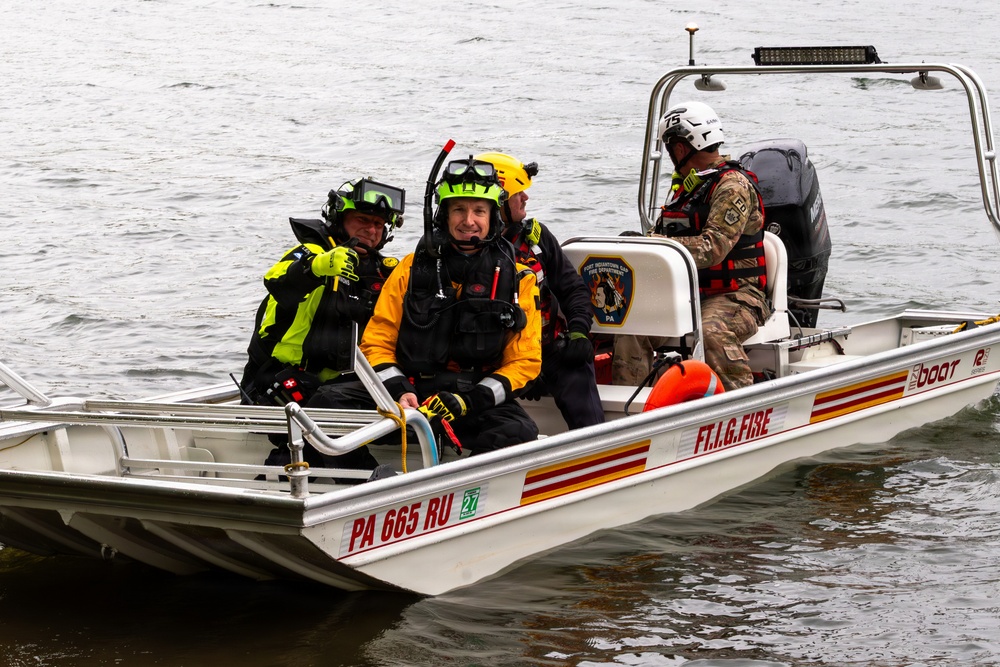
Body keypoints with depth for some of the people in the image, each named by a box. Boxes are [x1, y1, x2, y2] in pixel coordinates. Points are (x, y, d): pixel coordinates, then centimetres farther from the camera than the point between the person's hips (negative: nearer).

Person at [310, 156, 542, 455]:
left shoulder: (517, 279, 7)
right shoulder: (413, 268, 11)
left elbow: (525, 360, 4)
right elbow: (377, 342, 10)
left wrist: (469, 402, -13)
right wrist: (399, 392, -11)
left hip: (480, 400, -2)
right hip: (409, 391, 2)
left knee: (520, 433, -34)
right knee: (330, 399, -22)